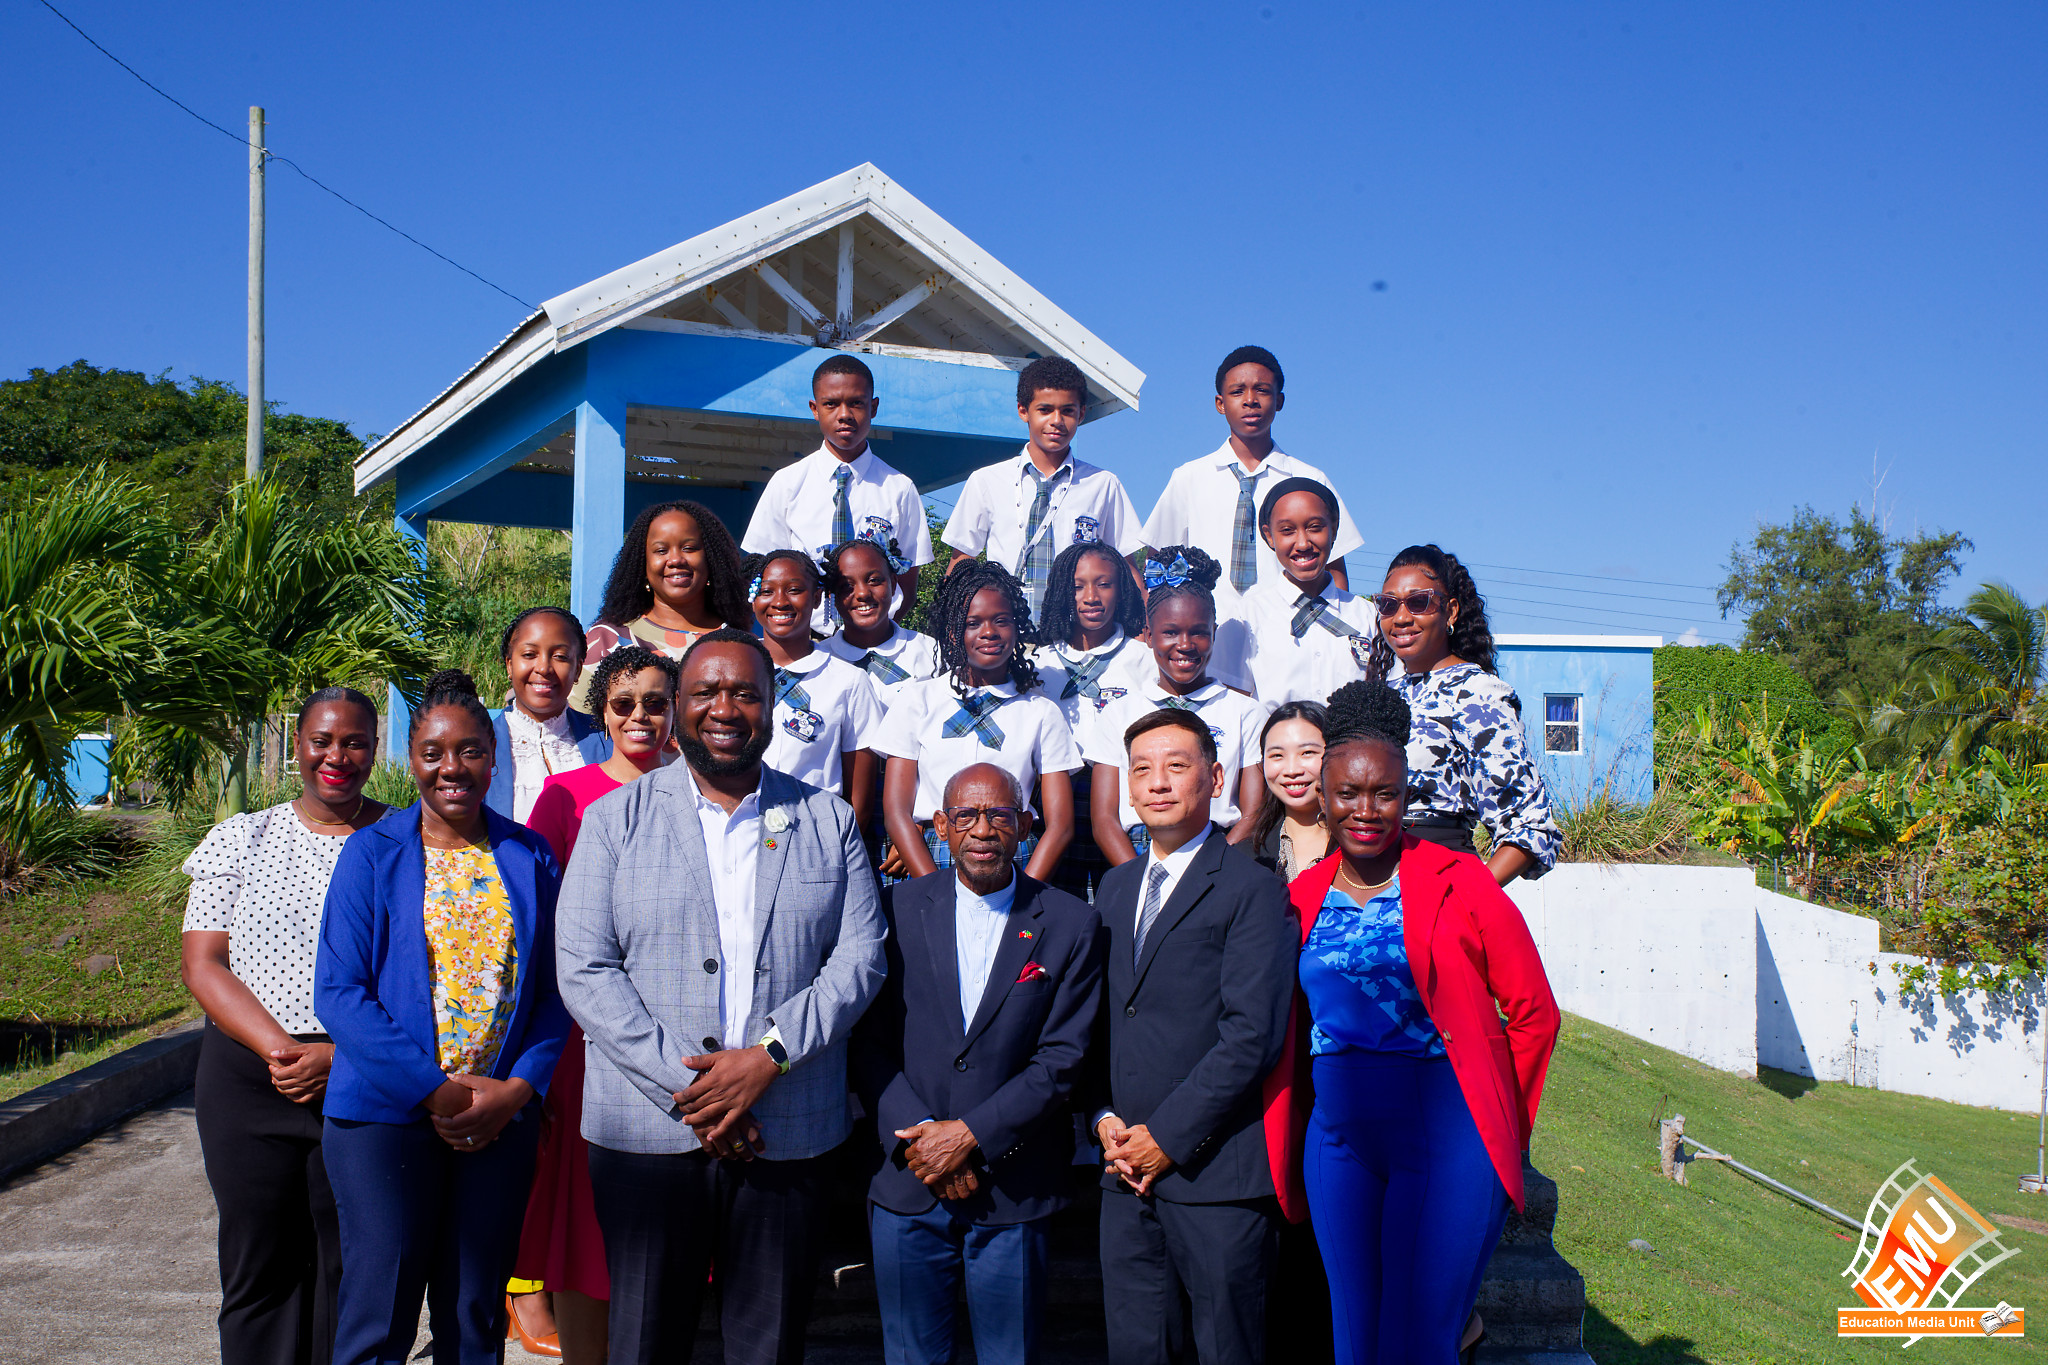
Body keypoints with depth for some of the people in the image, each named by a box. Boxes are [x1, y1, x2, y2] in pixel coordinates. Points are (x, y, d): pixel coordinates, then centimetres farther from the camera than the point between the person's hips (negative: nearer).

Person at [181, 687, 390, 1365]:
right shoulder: (241, 839, 9)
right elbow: (201, 963, 3)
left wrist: (341, 1055, -13)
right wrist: (279, 1048, -11)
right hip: (247, 1077, 2)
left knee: (354, 1269, 0)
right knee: (259, 1267, 4)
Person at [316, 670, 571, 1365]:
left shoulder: (530, 858, 6)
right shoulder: (372, 853, 0)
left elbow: (552, 990, 7)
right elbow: (339, 990, -7)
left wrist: (517, 1088, -9)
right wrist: (438, 1091, -14)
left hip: (502, 1118, 2)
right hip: (387, 1115, -2)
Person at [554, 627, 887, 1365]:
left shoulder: (826, 821, 9)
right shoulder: (615, 820, 5)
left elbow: (861, 957, 2)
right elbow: (585, 971, -3)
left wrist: (770, 1055, -13)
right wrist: (684, 1087, -12)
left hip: (789, 1132, 1)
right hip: (648, 1132, -1)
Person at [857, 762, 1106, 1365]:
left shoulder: (1071, 925, -1)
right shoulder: (898, 908, 2)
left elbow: (1062, 1060, -5)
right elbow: (870, 1039, 0)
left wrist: (972, 1134, -13)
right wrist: (914, 1135, -11)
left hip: (1013, 1193, -1)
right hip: (906, 1184, 1)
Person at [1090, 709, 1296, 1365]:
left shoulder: (1255, 891, -8)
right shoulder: (1115, 886, 15)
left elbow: (1252, 1035, -15)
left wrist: (1167, 1137, -14)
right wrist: (1106, 1119, 1)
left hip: (1214, 1170, -6)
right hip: (1127, 1166, 6)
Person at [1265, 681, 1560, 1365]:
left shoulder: (1460, 883, -4)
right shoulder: (1302, 897, 8)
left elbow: (1534, 1012, 1)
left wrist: (1502, 1126, 3)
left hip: (1445, 1137, -4)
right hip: (1337, 1139, 4)